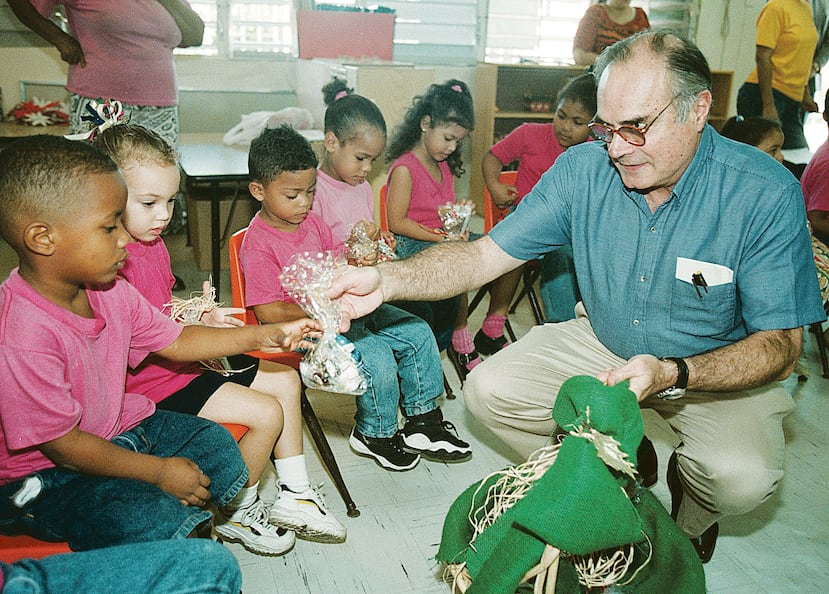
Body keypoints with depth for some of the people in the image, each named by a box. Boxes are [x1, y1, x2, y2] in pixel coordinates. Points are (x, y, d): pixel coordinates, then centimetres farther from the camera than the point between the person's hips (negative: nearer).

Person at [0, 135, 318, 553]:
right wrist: (158, 471, -18)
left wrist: (263, 337, 0)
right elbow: (62, 442, -25)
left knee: (217, 445, 4)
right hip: (44, 477, -8)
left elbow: (174, 341, 7)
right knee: (156, 523, -26)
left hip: (115, 429, 8)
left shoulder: (110, 291, -5)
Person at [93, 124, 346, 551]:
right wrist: (196, 326, -27)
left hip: (183, 357, 11)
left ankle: (294, 496, 20)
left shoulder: (153, 244, 9)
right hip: (152, 382, -10)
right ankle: (237, 512, 10)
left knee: (285, 380, 11)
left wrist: (198, 313, 0)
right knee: (266, 413, -17)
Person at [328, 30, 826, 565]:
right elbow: (484, 256, -15)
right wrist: (386, 280, -32)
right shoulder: (582, 169, -16)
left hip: (719, 367, -2)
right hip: (603, 342, 3)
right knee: (489, 391, -13)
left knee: (741, 476, -30)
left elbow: (781, 345, -20)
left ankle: (688, 525, 11)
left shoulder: (767, 195, -24)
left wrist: (673, 374, -39)